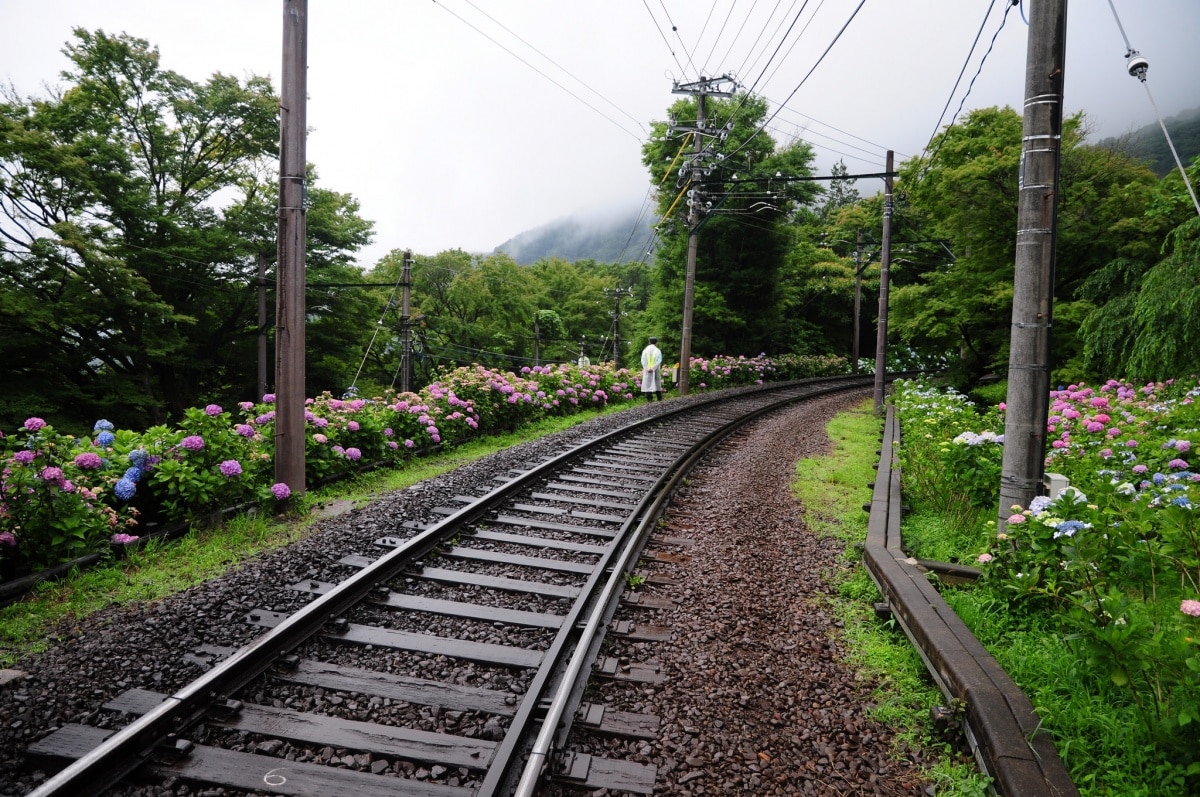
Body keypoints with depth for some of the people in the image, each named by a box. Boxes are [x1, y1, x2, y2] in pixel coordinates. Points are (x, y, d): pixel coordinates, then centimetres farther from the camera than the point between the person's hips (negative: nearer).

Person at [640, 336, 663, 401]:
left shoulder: (645, 350, -1)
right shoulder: (657, 351, -3)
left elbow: (643, 361, -7)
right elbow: (659, 361, -12)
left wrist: (647, 368, -10)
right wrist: (653, 368, -13)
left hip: (647, 371, 0)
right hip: (656, 371, 0)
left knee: (648, 384, 3)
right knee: (657, 384, 11)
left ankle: (649, 398, -2)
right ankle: (659, 398, 15)